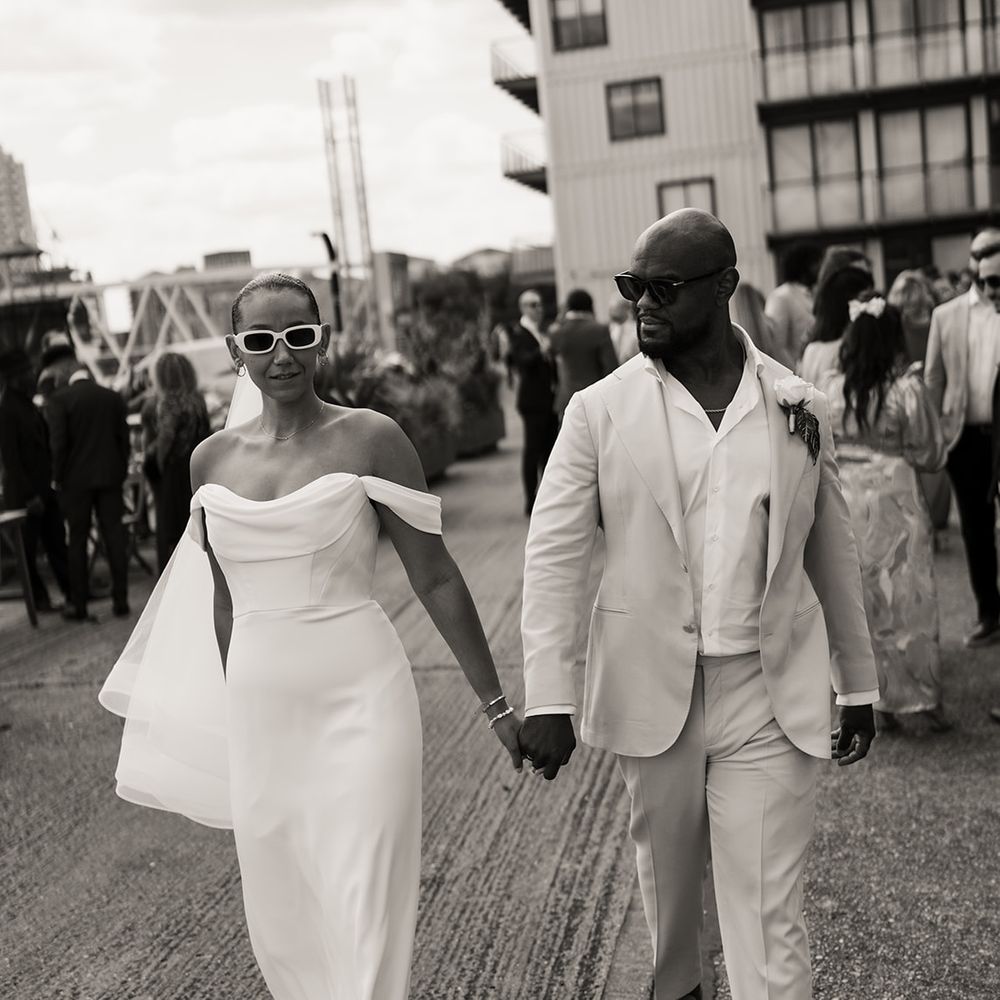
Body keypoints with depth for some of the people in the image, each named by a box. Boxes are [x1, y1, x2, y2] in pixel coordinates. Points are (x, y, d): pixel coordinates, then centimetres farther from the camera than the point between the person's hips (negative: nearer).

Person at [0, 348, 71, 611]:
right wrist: (29, 495, -18)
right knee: (28, 548, 5)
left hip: (44, 488, 8)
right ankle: (39, 598, 13)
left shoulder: (28, 404, 12)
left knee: (56, 543, 11)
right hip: (24, 495, -8)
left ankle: (75, 591, 16)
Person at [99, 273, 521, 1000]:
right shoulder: (212, 459, 4)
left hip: (360, 700, -4)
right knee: (284, 916, 15)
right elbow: (224, 601, 14)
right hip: (259, 714, 5)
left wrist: (495, 701, -4)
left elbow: (436, 580, -5)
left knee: (365, 912, 1)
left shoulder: (370, 440, -8)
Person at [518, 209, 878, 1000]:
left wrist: (858, 682, 13)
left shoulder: (800, 408, 1)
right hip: (653, 690, 1)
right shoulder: (600, 410, -4)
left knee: (768, 913, 0)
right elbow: (554, 554, -6)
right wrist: (547, 698, -13)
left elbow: (833, 552, 9)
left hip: (772, 694, 0)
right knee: (667, 869, 20)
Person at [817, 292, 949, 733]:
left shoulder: (828, 387, -5)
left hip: (843, 506, 3)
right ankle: (923, 698, 16)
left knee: (857, 603, 12)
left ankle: (873, 701, 18)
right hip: (894, 507, -2)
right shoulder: (907, 390, -12)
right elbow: (930, 455, -4)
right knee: (907, 601, 9)